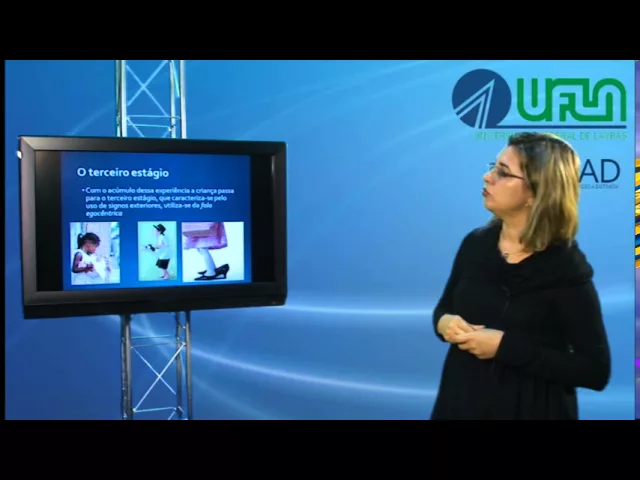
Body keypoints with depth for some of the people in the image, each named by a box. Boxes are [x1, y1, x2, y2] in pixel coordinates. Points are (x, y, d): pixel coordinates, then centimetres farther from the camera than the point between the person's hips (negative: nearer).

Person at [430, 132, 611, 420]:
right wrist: (444, 322, -12)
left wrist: (505, 347, -23)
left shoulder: (566, 269, -16)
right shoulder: (475, 243, -3)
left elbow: (596, 371, -17)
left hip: (530, 409, -4)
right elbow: (445, 307, 11)